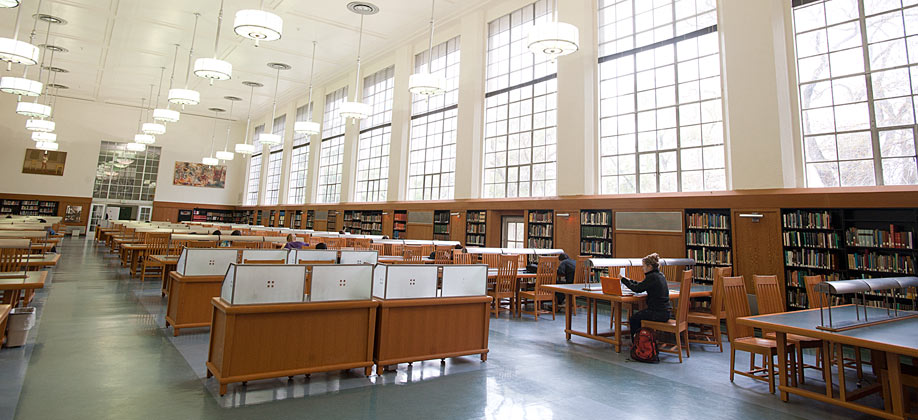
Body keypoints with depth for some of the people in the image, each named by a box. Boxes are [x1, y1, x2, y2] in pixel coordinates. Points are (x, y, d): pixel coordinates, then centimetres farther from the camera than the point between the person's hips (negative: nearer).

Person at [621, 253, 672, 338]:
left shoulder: (652, 277, -17)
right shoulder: (660, 275, 11)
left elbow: (637, 289, -13)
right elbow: (641, 286, 19)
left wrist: (624, 280, -3)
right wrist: (629, 280, 18)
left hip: (658, 313, -9)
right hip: (665, 312, 9)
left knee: (633, 318, 5)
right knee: (638, 315, 22)